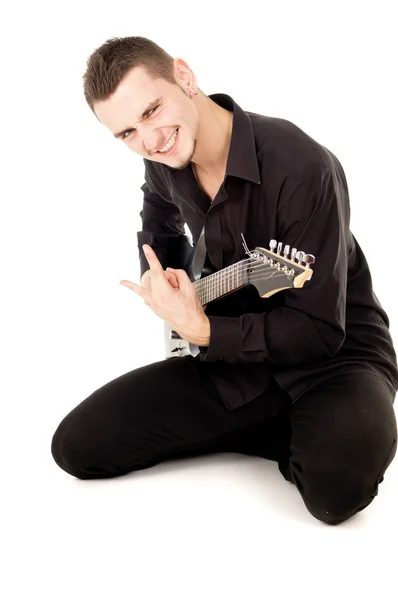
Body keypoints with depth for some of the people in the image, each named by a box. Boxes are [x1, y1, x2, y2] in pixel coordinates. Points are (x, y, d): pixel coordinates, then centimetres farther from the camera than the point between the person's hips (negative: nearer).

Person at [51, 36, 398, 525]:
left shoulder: (303, 169, -26)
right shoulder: (165, 163, -3)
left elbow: (318, 331, -25)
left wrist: (199, 330, -24)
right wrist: (157, 279, 3)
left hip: (336, 354, -7)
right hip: (233, 359, 7)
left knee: (336, 484, -39)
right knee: (78, 446, -5)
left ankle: (313, 441, 0)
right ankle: (290, 432, 1)